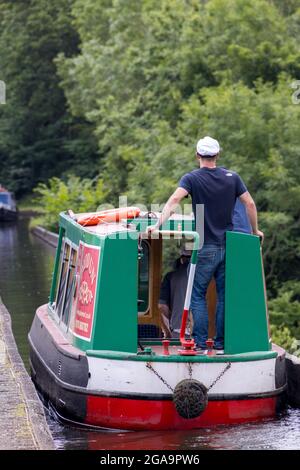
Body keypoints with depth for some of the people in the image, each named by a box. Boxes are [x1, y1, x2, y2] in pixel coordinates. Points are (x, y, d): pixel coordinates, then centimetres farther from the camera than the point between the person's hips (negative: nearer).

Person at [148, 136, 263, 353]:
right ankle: (222, 343, 10)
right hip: (229, 246, 3)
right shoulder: (232, 177, 3)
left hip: (206, 247, -3)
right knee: (225, 295, 8)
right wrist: (255, 231, 13)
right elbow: (250, 203, 2)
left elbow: (174, 200, -20)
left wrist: (158, 225, -24)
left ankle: (200, 343, -2)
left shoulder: (191, 178, -5)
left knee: (198, 295, 5)